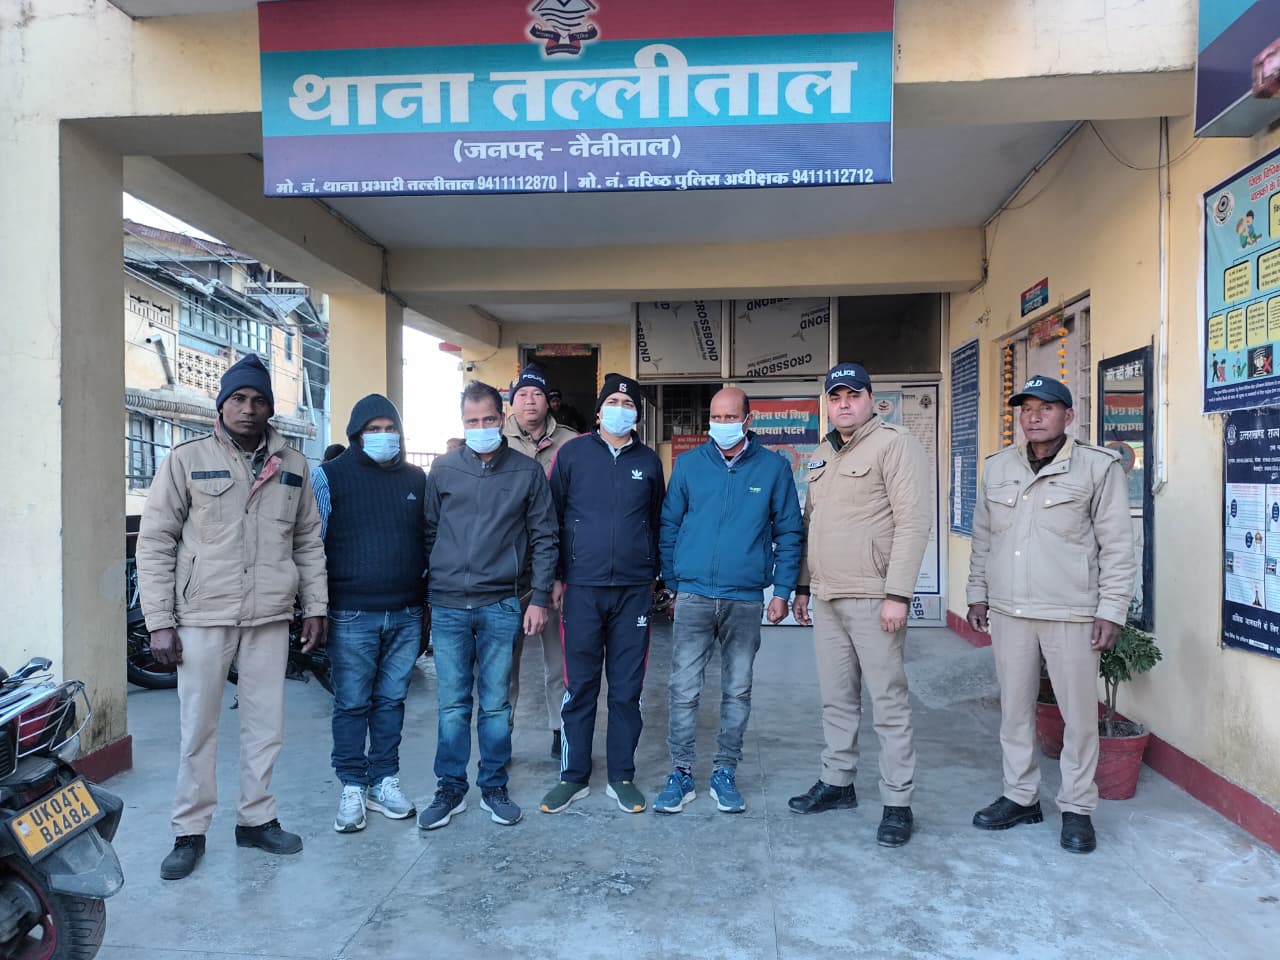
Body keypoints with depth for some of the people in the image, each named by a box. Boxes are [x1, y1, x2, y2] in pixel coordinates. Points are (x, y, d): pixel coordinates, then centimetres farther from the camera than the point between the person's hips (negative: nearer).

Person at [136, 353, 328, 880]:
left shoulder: (292, 465, 7)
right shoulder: (187, 459, -1)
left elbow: (309, 542, 12)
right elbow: (155, 544, -1)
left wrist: (315, 607, 7)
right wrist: (159, 621, -6)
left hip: (270, 619, 3)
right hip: (203, 617, -2)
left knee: (266, 726, 11)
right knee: (197, 729, 6)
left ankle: (256, 818, 27)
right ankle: (190, 832, 22)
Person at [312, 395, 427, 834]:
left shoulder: (416, 478, 9)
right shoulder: (330, 476, -1)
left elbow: (428, 538, 15)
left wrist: (426, 597, 11)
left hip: (406, 614, 3)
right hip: (352, 615, -3)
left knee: (392, 701, 12)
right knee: (352, 705, 5)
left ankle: (384, 781, 24)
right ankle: (352, 788, 18)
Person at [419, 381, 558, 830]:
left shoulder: (528, 472, 3)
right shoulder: (443, 469, 6)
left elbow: (543, 539, 4)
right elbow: (428, 534, 10)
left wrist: (539, 598, -1)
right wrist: (425, 596, 7)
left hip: (501, 605, -1)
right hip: (448, 605, 1)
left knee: (496, 704, 8)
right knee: (453, 705, 7)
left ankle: (494, 787, 23)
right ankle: (450, 789, 21)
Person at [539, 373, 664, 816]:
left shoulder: (649, 462, 9)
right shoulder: (572, 453, 3)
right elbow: (552, 517, 4)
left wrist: (653, 574, 12)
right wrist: (554, 577, 0)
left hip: (634, 590, 2)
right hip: (582, 588, -1)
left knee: (627, 688, 8)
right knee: (580, 687, 5)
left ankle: (622, 777, 21)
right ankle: (574, 776, 19)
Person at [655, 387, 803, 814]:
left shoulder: (774, 468, 1)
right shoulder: (688, 464, 4)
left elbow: (789, 533, 4)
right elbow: (668, 526, 8)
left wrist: (782, 591, -1)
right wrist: (672, 583, 6)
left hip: (746, 599, 0)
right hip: (694, 596, 0)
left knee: (737, 691, 10)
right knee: (683, 689, -1)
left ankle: (725, 772, 24)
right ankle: (681, 773, 14)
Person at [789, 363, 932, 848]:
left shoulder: (895, 443, -7)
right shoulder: (822, 454, 17)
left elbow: (913, 520, -14)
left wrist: (898, 594, -19)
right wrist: (803, 586, 19)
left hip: (873, 598, -7)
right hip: (827, 598, 7)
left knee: (888, 702, 1)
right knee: (836, 698, 16)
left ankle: (897, 803, 12)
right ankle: (837, 782, 29)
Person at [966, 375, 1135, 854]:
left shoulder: (1099, 466, -6)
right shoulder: (997, 467, 7)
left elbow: (1117, 545, -5)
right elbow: (982, 538, 13)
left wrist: (1111, 609, -8)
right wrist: (978, 593, 12)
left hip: (1072, 613, -4)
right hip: (1009, 610, 4)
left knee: (1079, 712, 6)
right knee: (1014, 707, 12)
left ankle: (1077, 808, 22)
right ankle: (1021, 796, 28)